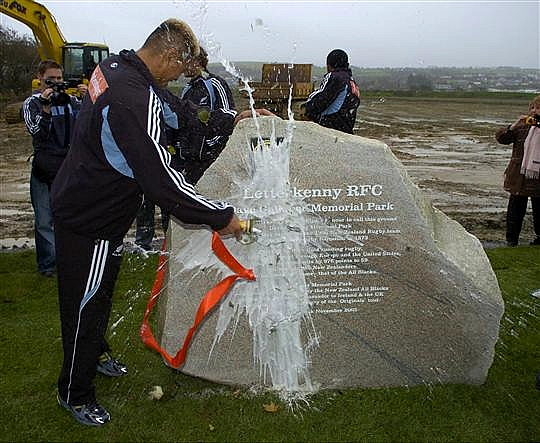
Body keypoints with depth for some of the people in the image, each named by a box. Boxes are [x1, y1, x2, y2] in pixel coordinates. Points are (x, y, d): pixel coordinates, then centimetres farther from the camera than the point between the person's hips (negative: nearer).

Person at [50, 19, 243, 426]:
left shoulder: (116, 66, 0)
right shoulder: (133, 101, -34)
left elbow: (176, 108, 14)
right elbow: (162, 182, -34)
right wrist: (221, 217, -25)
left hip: (88, 206, 10)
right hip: (89, 224, -10)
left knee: (101, 295, 27)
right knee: (85, 306, 8)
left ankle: (96, 354, 50)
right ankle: (75, 393, 29)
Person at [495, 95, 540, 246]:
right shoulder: (521, 127, 4)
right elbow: (500, 137, -1)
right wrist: (514, 126, -14)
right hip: (519, 176, 1)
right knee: (516, 207, 7)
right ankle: (511, 237, 16)